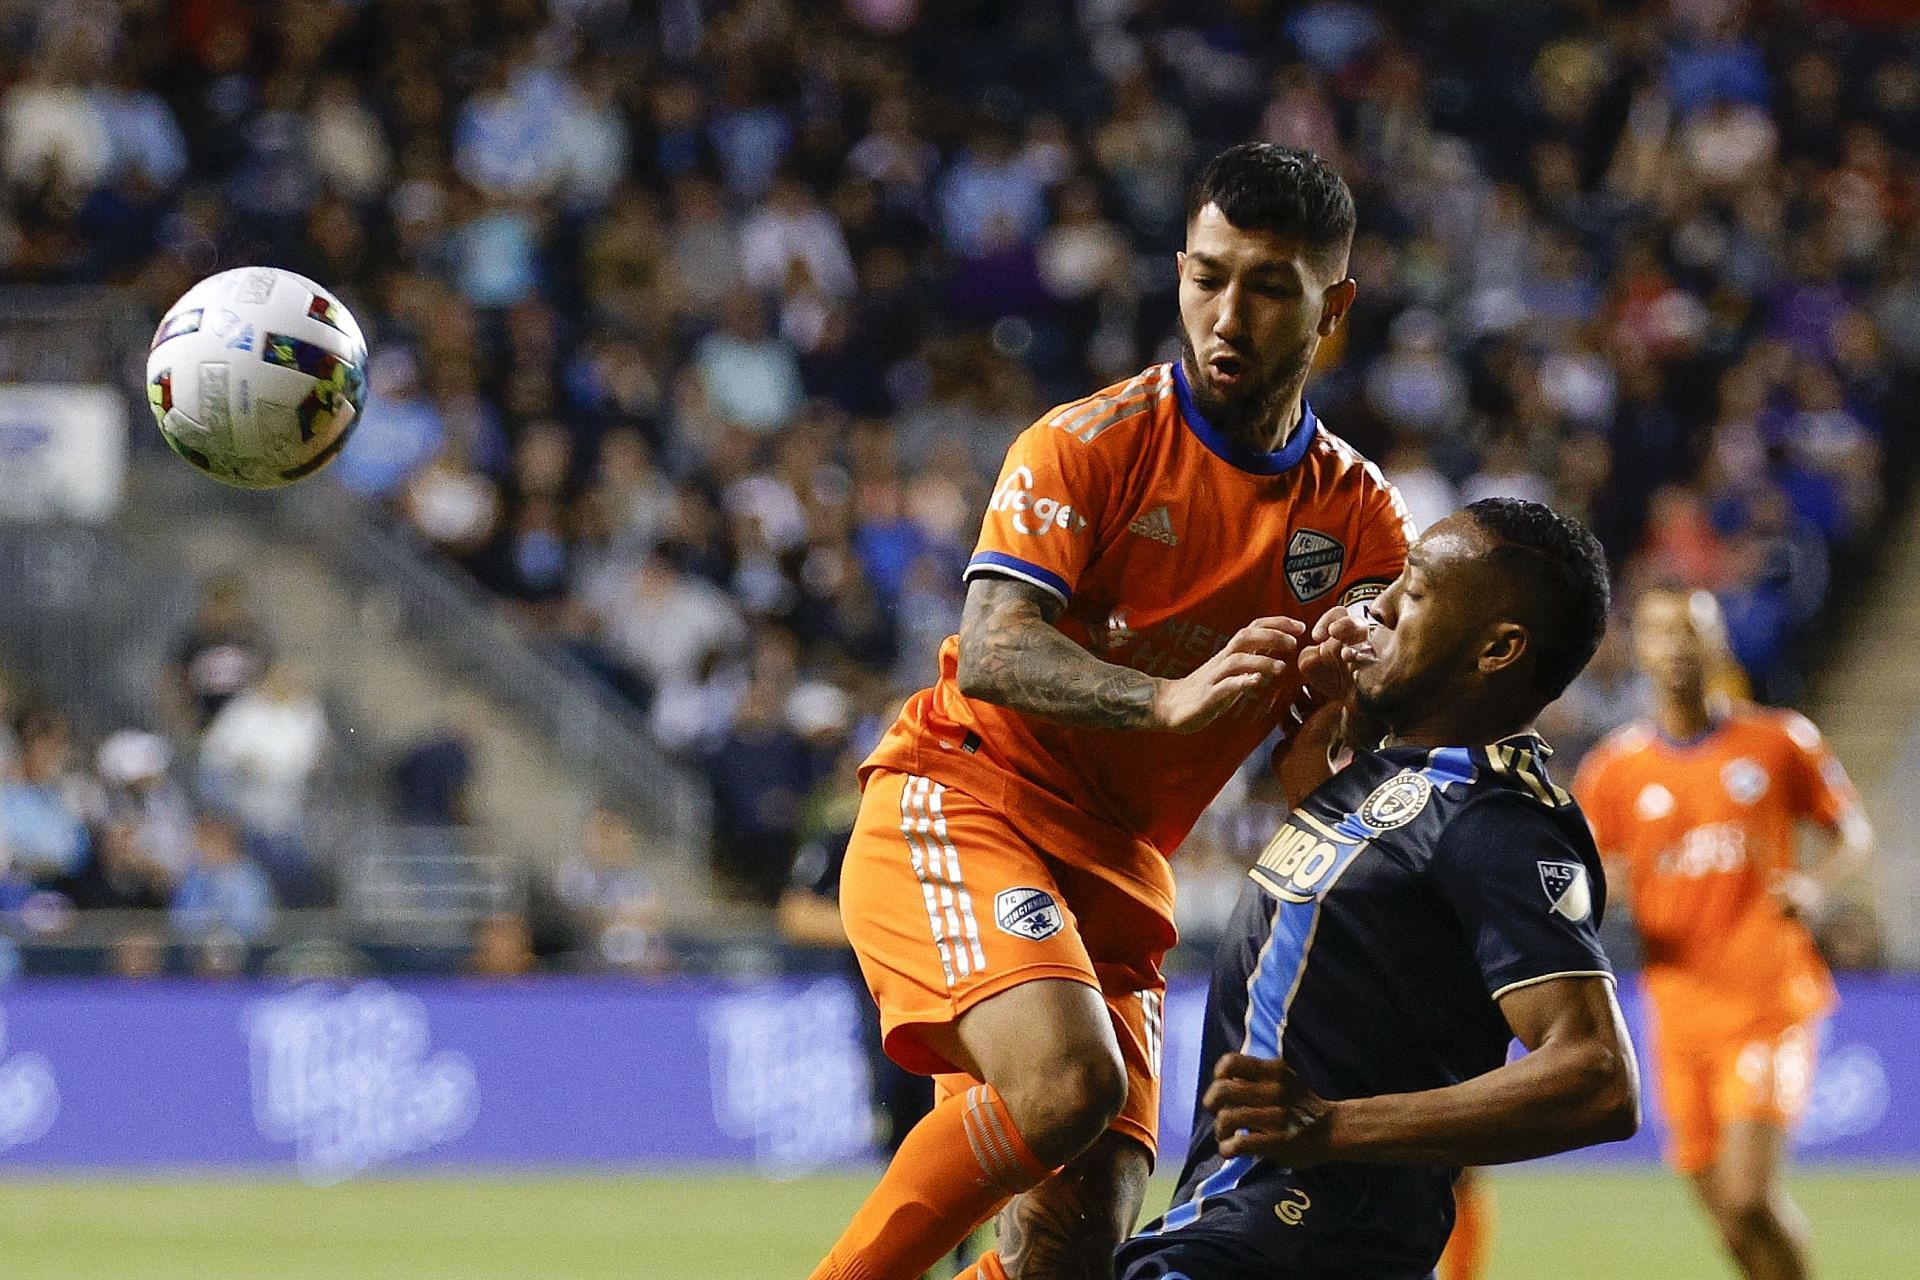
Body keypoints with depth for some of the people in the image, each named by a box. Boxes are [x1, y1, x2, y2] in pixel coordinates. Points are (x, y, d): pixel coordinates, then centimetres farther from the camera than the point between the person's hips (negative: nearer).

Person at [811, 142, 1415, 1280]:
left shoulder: (1363, 520, 8)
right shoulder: (1096, 443, -6)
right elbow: (991, 652, -18)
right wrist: (1166, 699, -36)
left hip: (1119, 880, 5)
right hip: (963, 803, -5)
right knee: (1065, 1082, -31)